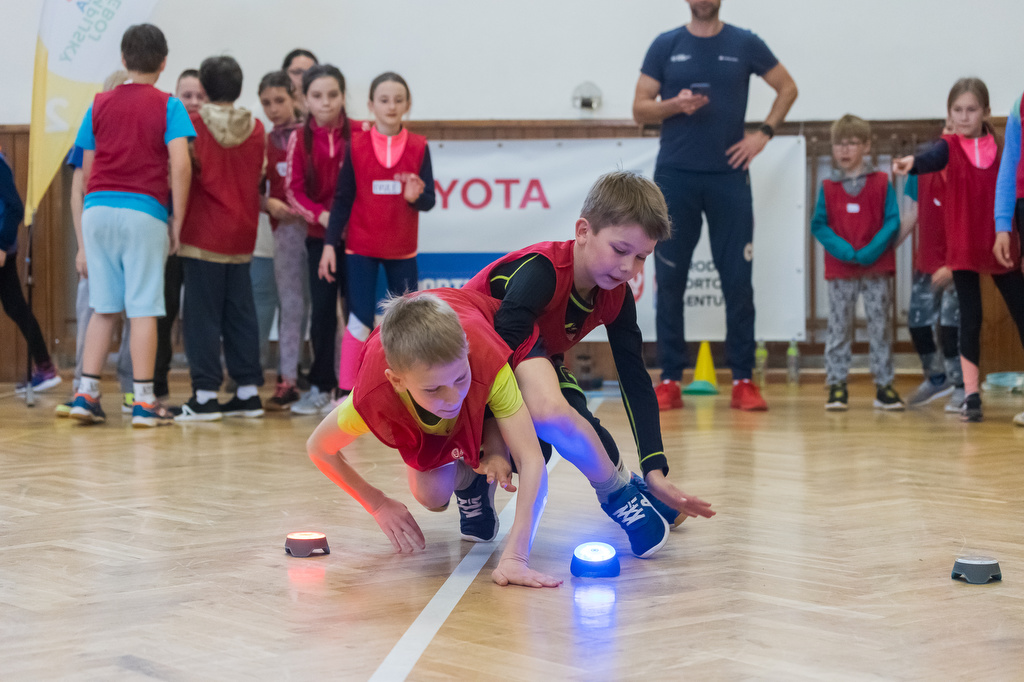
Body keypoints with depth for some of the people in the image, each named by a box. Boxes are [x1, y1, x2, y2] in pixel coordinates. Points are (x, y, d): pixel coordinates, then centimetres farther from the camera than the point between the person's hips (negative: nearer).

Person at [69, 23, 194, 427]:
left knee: (103, 308, 11)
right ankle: (144, 402, -1)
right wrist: (178, 223, -4)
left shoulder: (100, 104, 12)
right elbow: (180, 166, -10)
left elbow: (86, 170, 12)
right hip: (143, 212, -4)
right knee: (143, 309, -1)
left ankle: (86, 394, 8)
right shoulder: (168, 106, 1)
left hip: (97, 210, 4)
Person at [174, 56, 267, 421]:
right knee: (240, 311, 10)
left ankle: (205, 394, -4)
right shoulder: (256, 128, 4)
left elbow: (187, 170, -11)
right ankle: (248, 390, 12)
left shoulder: (195, 123, -8)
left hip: (204, 230, -4)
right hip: (242, 231, 4)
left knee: (202, 312, -2)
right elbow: (258, 177, 11)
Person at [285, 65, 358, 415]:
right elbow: (293, 189, -3)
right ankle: (321, 386, 14)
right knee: (322, 310, 3)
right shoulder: (300, 139, 0)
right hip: (319, 235, 1)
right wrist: (321, 215, -18)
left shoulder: (360, 133, -5)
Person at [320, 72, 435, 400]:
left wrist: (416, 197, -25)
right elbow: (342, 198, -1)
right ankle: (345, 394, 0)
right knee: (360, 321, -6)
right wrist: (330, 244, -5)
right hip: (360, 248, -2)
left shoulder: (418, 147, -1)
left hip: (402, 249, 2)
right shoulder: (356, 146, -3)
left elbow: (429, 200, -2)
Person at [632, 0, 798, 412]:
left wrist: (764, 134, 1)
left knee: (738, 279, -2)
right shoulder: (666, 46, 6)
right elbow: (640, 110, 5)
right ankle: (670, 381, 9)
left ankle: (743, 381, 5)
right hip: (674, 177, 0)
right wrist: (675, 105, -14)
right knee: (670, 280, 2)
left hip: (729, 176, 0)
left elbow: (787, 88, 14)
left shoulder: (744, 44, 5)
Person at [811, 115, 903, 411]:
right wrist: (842, 249, -13)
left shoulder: (881, 183, 3)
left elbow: (893, 221, -2)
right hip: (840, 269, 1)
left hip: (877, 267, -1)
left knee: (880, 326, 3)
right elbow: (818, 225, 2)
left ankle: (884, 386, 10)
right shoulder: (828, 187, 6)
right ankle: (837, 385, 7)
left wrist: (873, 250, -15)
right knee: (838, 327, 2)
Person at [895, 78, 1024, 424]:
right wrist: (911, 162, -50)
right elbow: (932, 158, -28)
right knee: (970, 319, -1)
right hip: (963, 249, -2)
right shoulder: (949, 147, -4)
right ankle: (971, 396, 4)